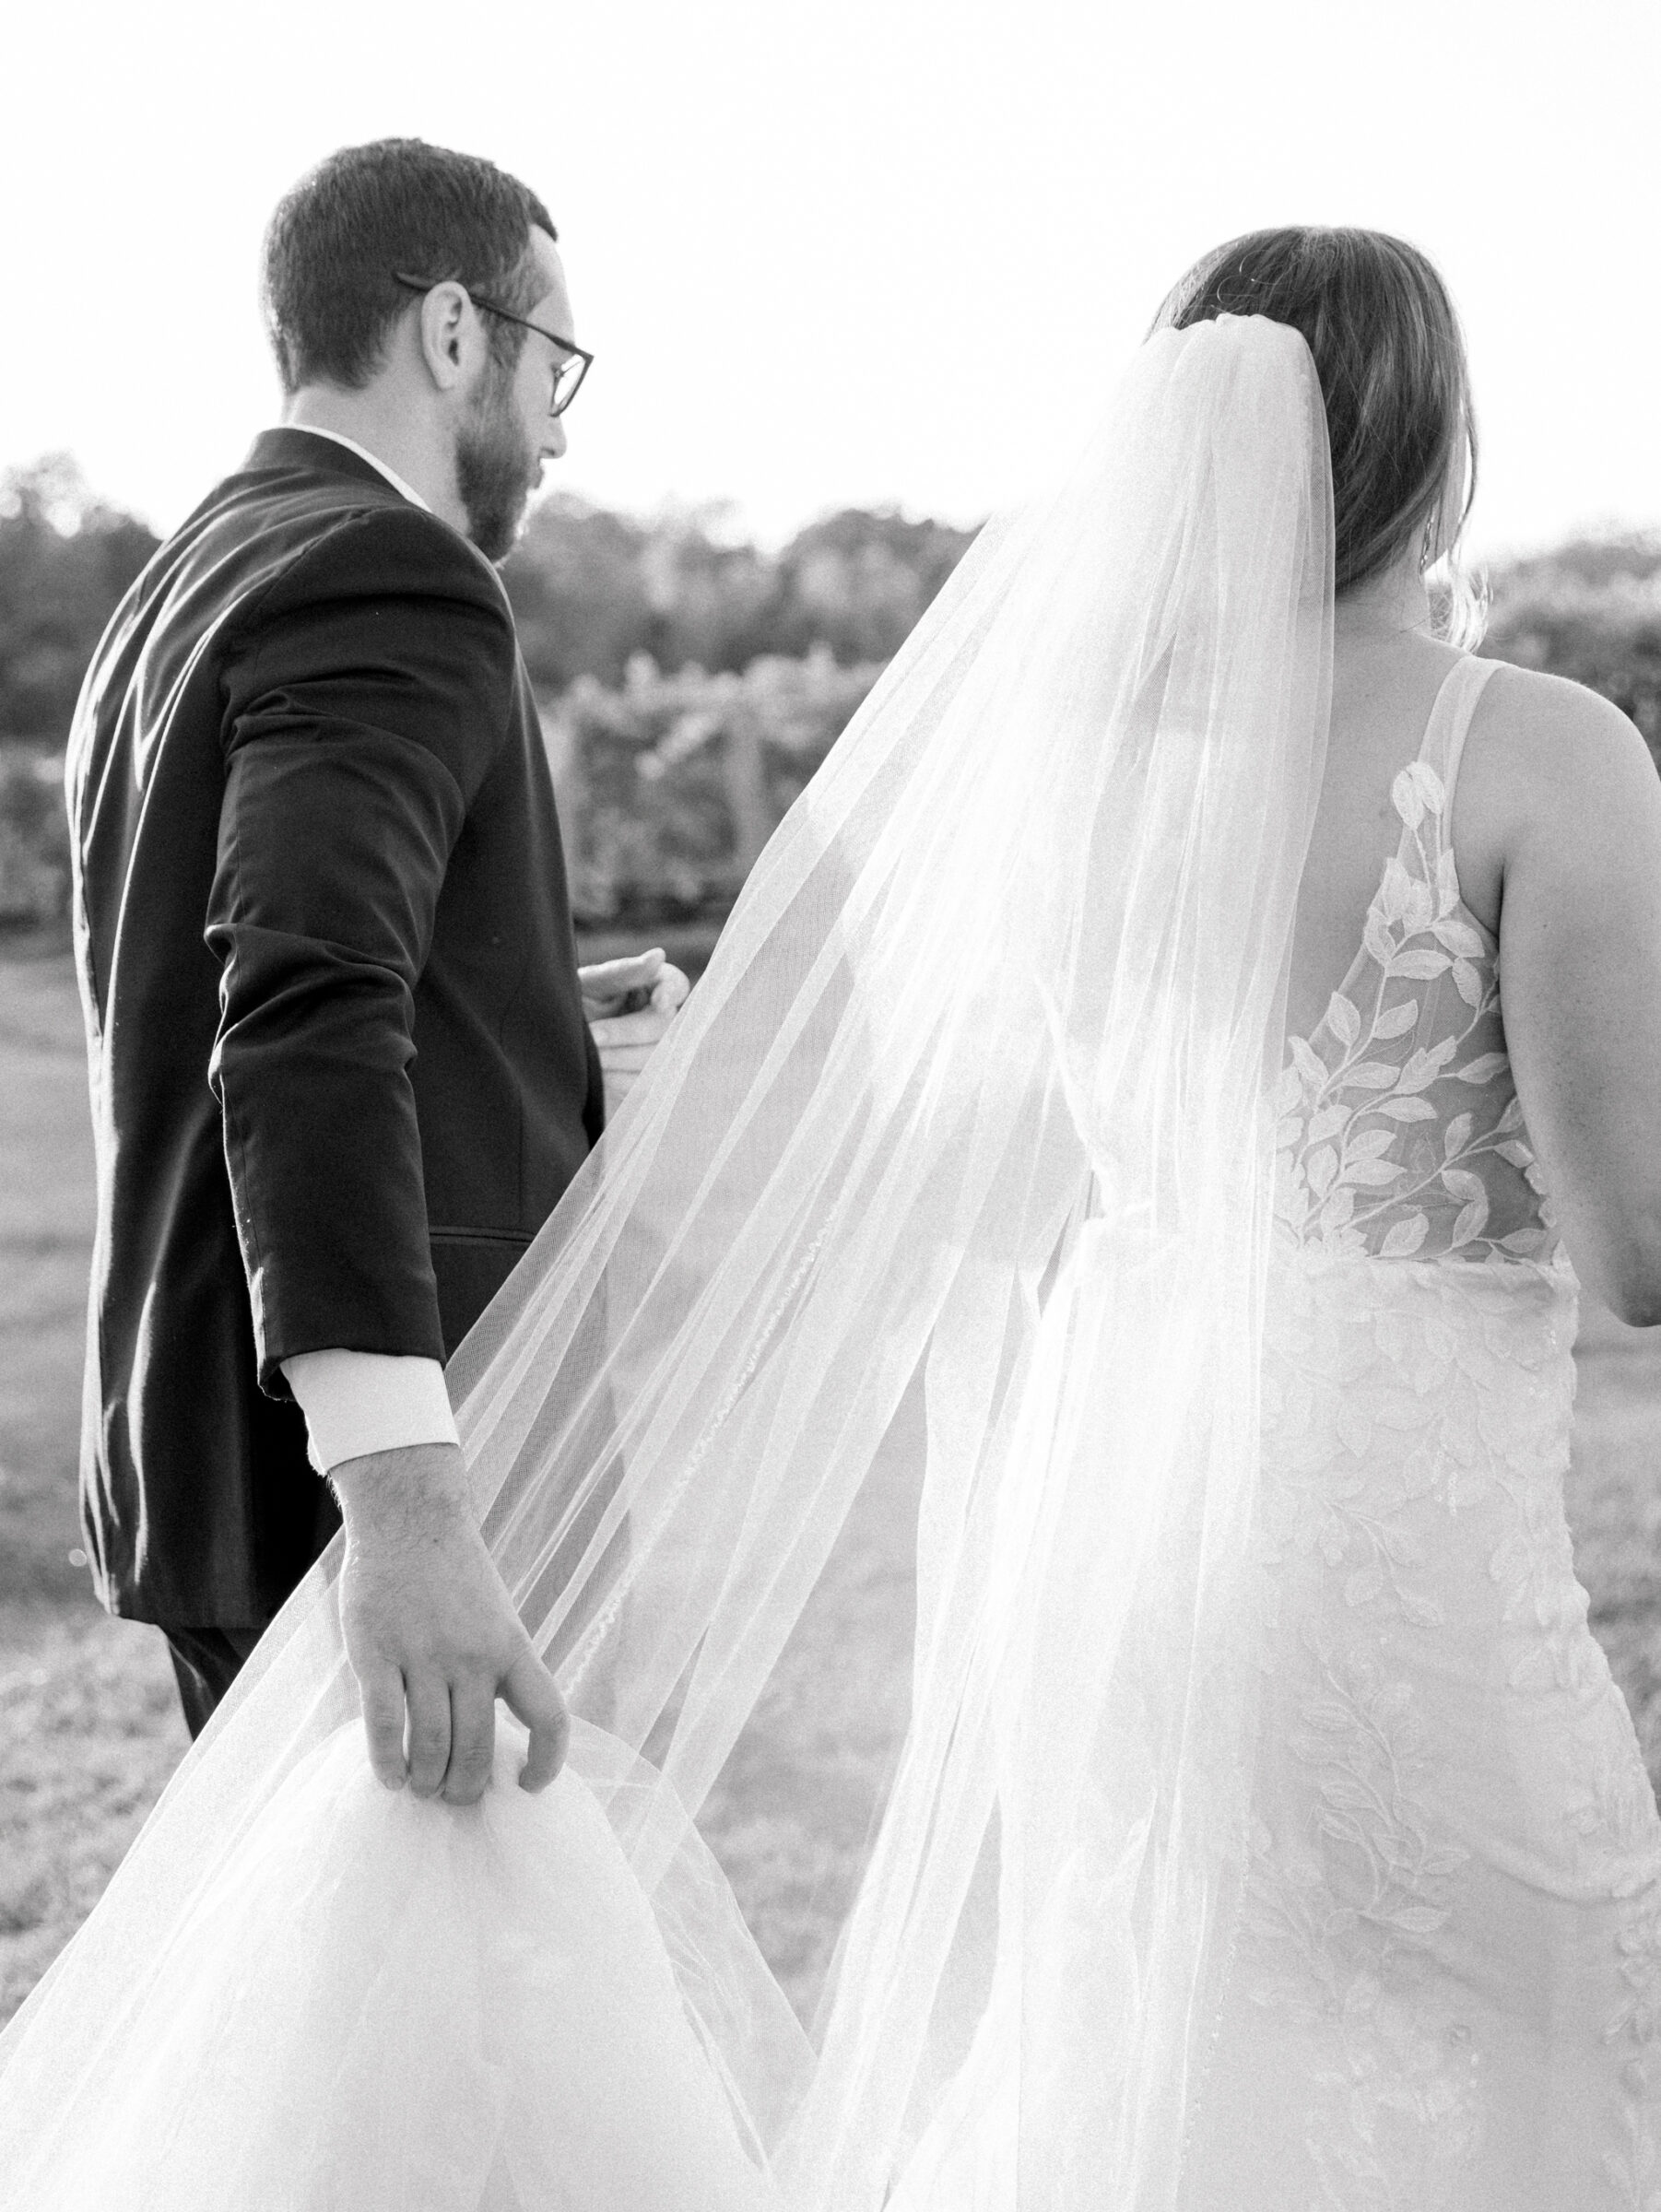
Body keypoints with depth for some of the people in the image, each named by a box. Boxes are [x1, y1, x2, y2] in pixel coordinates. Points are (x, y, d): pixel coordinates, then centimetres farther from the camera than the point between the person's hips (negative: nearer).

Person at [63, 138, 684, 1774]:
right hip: (343, 1473, -10)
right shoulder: (389, 584, -14)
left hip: (219, 1449, 10)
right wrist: (407, 1506, -39)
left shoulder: (173, 599, 16)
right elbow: (306, 1017, -30)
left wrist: (546, 1045, 10)